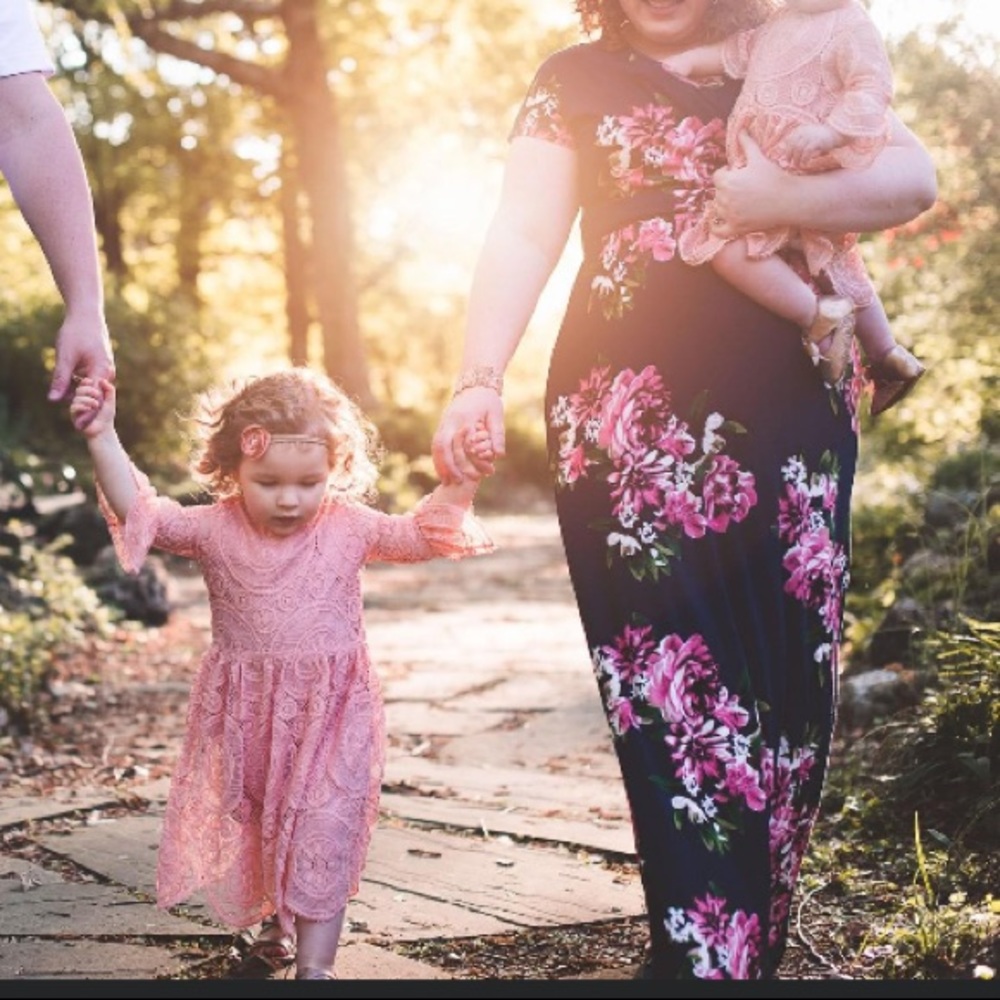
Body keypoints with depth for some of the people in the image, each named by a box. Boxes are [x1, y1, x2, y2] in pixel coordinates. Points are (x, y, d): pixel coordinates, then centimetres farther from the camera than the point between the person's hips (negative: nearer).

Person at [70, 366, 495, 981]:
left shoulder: (350, 526, -5)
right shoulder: (216, 529, -7)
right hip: (245, 712, 2)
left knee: (321, 835, -4)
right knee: (252, 826, 18)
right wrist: (103, 437, -28)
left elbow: (424, 534, -3)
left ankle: (315, 962, 2)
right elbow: (139, 511, -16)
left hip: (331, 714, -2)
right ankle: (276, 922, 43)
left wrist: (460, 480, -18)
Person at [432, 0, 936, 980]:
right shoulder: (579, 79, 10)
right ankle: (707, 954, -4)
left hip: (797, 419, 3)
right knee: (678, 694, -9)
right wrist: (480, 379, -19)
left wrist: (781, 199, -13)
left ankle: (758, 944, 16)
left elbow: (913, 175, 4)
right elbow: (522, 234, -3)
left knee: (792, 688, 3)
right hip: (634, 422, -2)